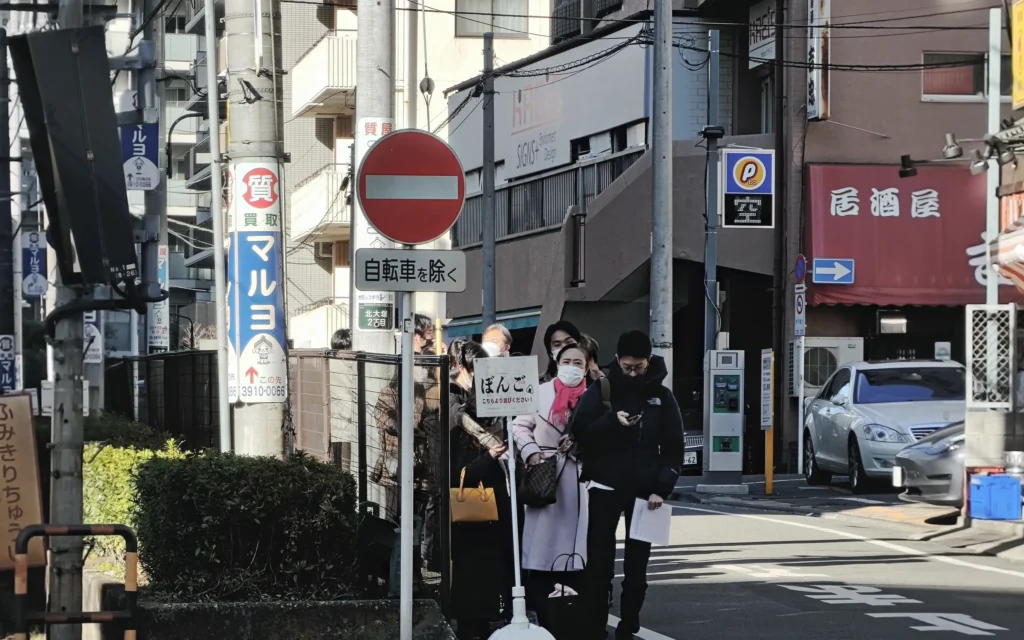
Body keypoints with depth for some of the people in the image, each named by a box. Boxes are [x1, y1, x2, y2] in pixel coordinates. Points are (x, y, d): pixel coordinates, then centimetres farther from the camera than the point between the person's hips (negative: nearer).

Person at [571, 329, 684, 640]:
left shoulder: (662, 396, 3)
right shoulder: (600, 390, 0)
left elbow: (673, 447, 1)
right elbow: (580, 431, -6)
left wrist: (662, 488, -10)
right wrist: (612, 421, -22)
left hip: (644, 491, 1)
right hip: (605, 488, -1)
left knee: (637, 565, 5)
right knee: (599, 563, -2)